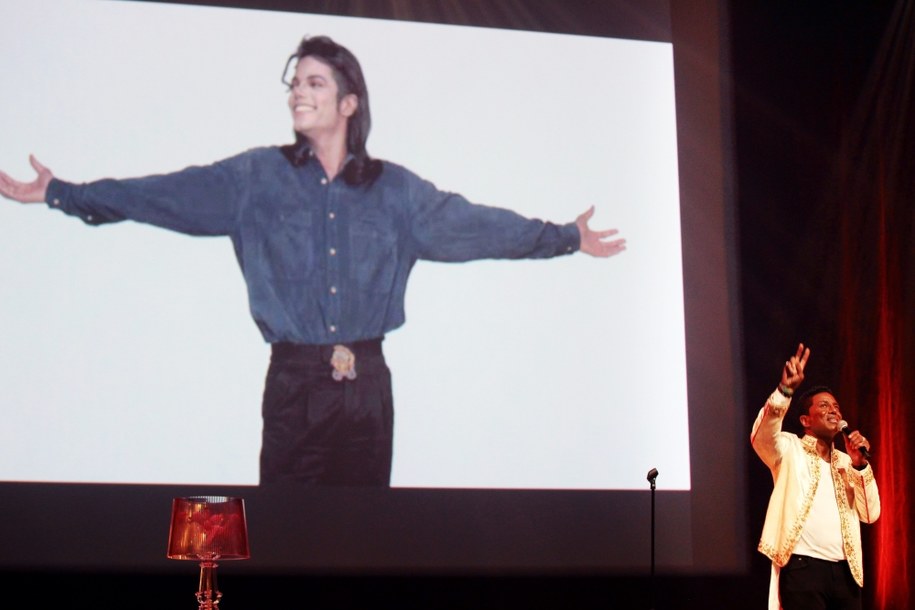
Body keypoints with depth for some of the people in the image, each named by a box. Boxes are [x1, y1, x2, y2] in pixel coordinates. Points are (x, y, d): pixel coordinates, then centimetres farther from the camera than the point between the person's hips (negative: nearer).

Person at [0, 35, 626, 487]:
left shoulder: (395, 190, 6)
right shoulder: (256, 177, 2)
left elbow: (474, 223, 6)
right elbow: (171, 194, -3)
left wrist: (565, 238, 1)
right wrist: (63, 193, -10)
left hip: (367, 382, 1)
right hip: (293, 381, -1)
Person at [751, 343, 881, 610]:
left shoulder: (845, 461, 19)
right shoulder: (790, 449, 4)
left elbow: (870, 513, 9)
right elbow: (762, 437, -19)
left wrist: (860, 464, -4)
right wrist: (786, 389, -32)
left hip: (845, 571, 5)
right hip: (804, 567, -5)